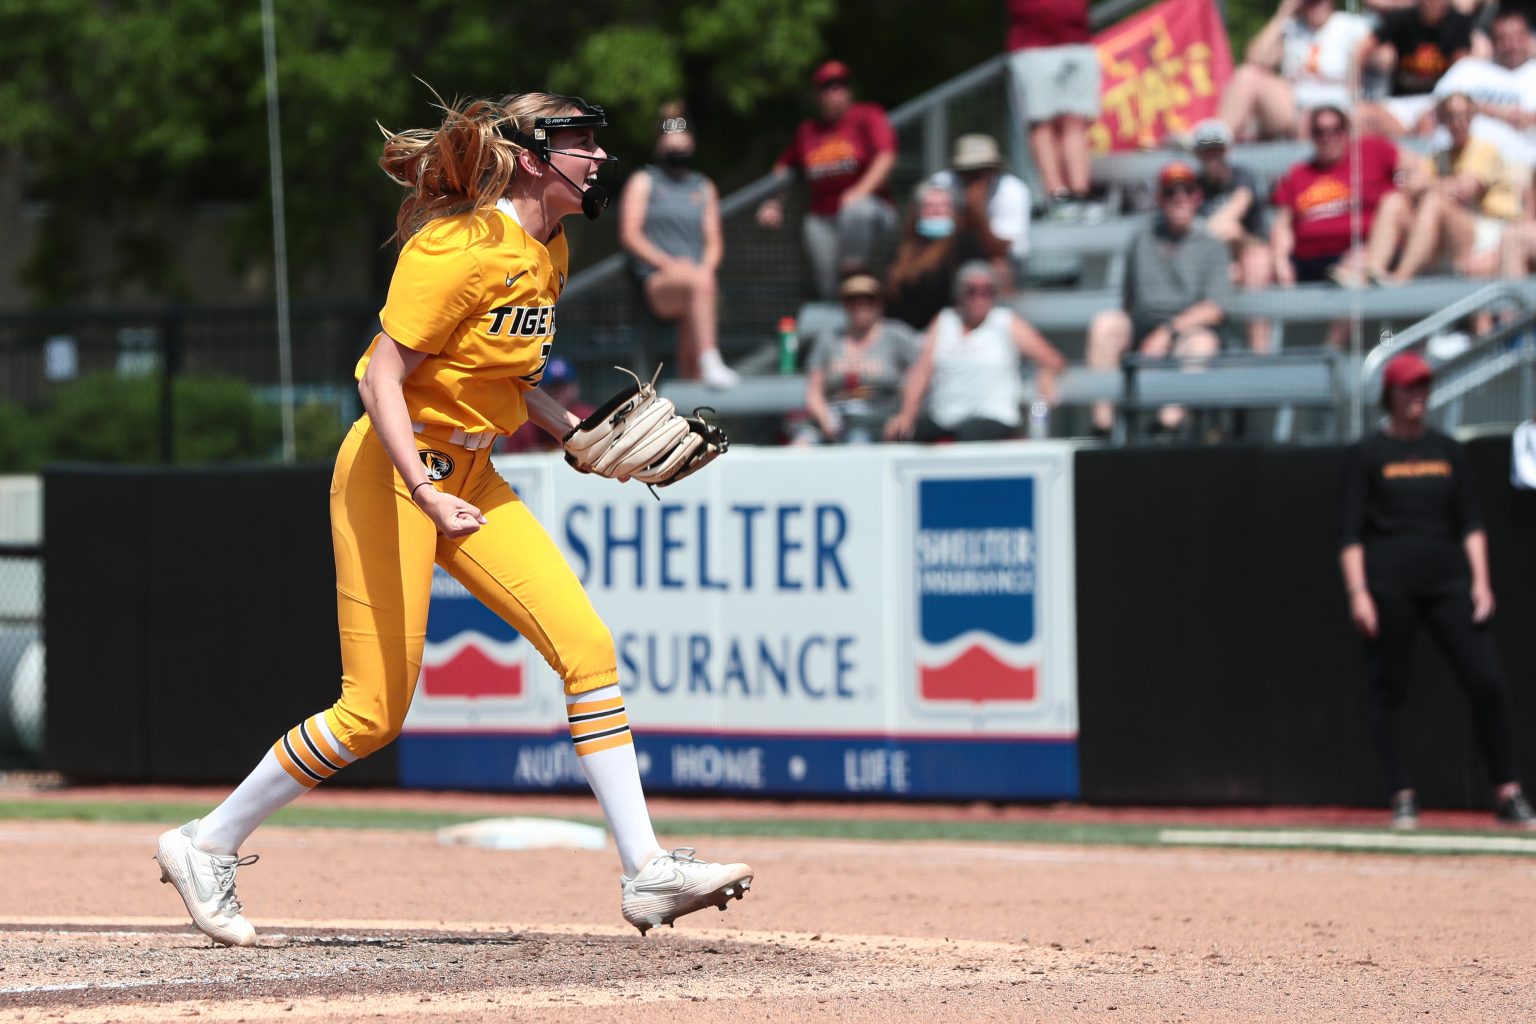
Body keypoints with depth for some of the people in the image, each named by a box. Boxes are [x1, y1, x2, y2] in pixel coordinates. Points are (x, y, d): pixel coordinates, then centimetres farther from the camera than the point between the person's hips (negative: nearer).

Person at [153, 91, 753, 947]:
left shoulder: (550, 251, 9)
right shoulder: (462, 249, -20)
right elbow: (384, 378, -22)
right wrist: (425, 493, -32)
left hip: (470, 479, 9)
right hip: (393, 470, -9)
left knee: (587, 645, -4)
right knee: (375, 712, -6)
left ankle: (647, 873, -3)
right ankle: (208, 846, 11)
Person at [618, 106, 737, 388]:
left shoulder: (704, 188, 25)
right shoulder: (643, 182, 14)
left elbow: (714, 242, 18)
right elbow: (630, 235, 2)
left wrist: (706, 267, -5)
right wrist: (666, 263, -12)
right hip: (655, 281, -5)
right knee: (697, 282, -37)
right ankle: (711, 364, -50)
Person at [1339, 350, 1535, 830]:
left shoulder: (1447, 451, 13)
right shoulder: (1370, 454, 3)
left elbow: (1470, 523, 14)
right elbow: (1352, 534, 0)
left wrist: (1480, 580, 2)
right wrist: (1358, 593, -10)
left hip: (1447, 581, 3)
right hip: (1389, 585, -3)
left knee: (1488, 681, -7)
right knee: (1389, 690, -3)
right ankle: (1402, 799, 4)